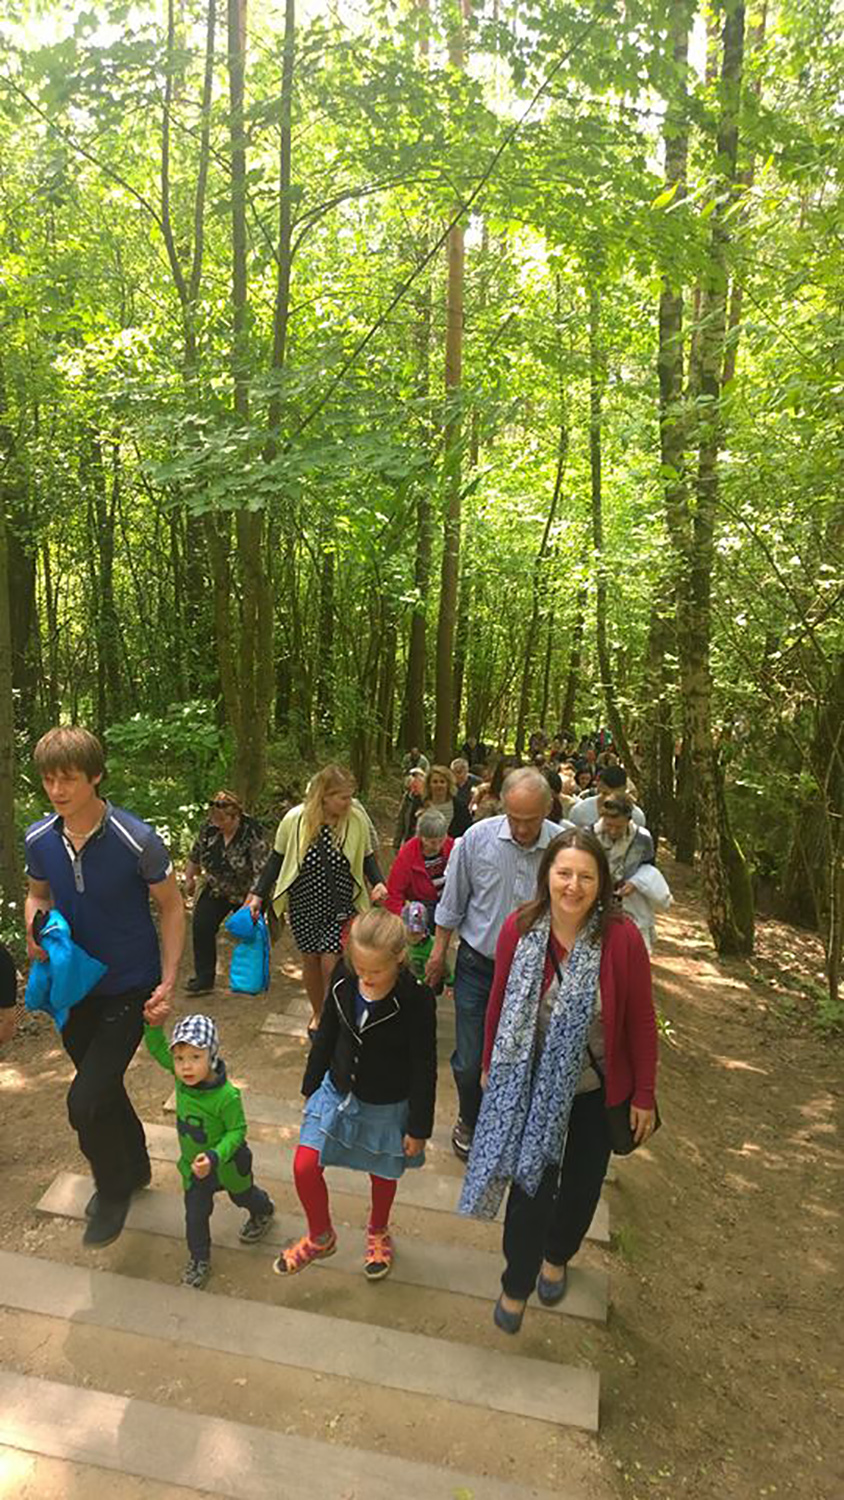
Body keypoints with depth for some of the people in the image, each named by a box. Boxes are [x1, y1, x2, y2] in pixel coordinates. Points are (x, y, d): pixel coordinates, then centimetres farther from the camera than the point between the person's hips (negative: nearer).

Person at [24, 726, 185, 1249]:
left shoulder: (136, 840, -22)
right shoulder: (38, 839, -7)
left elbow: (172, 906, -10)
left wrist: (168, 983, -15)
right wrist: (36, 932, -10)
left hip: (128, 989, -5)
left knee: (86, 1101, -10)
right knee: (103, 1090, 21)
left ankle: (113, 1191, 19)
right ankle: (135, 1166, 48)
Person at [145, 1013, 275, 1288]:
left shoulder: (226, 1096, -38)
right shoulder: (181, 1076, -22)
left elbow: (237, 1131, -26)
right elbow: (157, 1048, -17)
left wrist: (214, 1157, -37)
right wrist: (153, 1023, -34)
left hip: (226, 1162, -3)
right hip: (193, 1164, 3)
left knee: (243, 1196, 27)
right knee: (195, 1215, 12)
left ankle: (263, 1211, 59)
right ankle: (199, 1260, 38)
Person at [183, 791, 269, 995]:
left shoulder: (252, 834, -27)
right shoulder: (210, 827, -12)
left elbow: (261, 872, -30)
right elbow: (196, 854, 6)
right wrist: (189, 878, 15)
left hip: (246, 895, -4)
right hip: (216, 890, 4)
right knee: (202, 926, -9)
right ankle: (204, 978, 0)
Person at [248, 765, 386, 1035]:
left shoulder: (357, 820, -13)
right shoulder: (295, 820, -14)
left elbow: (366, 857, 3)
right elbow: (277, 859, -1)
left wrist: (378, 882, -14)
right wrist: (258, 895, -2)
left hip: (341, 904, -1)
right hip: (303, 905, 1)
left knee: (330, 962, -7)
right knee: (310, 960, 15)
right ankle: (318, 1015, 40)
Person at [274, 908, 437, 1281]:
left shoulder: (415, 998, -27)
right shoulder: (343, 977, -15)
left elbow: (424, 1068, -16)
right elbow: (327, 1033, 2)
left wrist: (419, 1128, -9)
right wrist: (312, 1086, 10)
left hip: (388, 1106, -3)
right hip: (337, 1092, 3)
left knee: (383, 1174, 19)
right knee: (304, 1167, 0)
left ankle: (378, 1233, 51)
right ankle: (321, 1237, 29)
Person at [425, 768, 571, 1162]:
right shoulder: (477, 837, -12)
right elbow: (452, 901, 1)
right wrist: (439, 951, 6)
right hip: (477, 966, 0)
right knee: (468, 1062, 6)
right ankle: (469, 1121, 36)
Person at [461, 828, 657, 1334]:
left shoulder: (622, 936, -22)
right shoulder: (519, 929, -16)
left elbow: (641, 1020, -11)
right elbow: (500, 1003, -2)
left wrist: (644, 1096, -4)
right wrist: (490, 1066, 8)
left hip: (596, 1088, 0)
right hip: (532, 1084, 0)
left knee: (582, 1183, 21)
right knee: (531, 1184, 6)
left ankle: (556, 1256, 52)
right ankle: (517, 1284, 34)